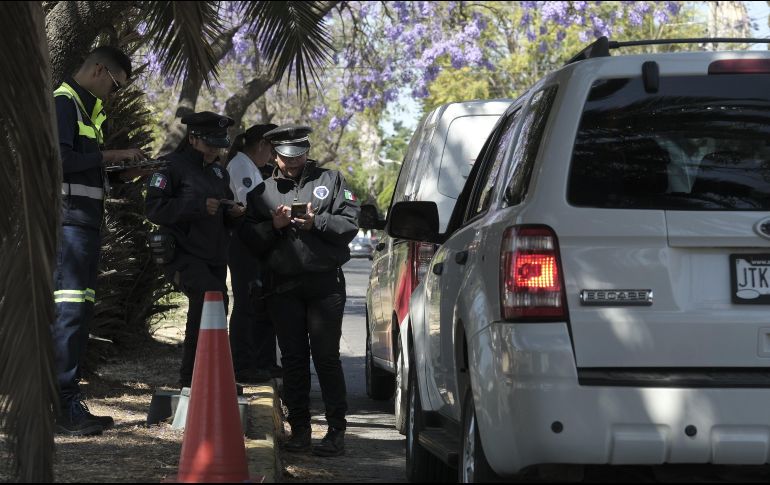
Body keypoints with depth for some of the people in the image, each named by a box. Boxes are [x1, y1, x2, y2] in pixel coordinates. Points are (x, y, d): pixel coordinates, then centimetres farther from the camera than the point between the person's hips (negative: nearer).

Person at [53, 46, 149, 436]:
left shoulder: (86, 110, 23)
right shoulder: (63, 103, -7)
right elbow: (60, 159, -21)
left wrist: (127, 174, 12)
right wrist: (112, 155, -14)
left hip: (84, 224, 10)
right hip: (68, 223, -10)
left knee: (77, 313, 8)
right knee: (70, 311, -12)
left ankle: (66, 406, 10)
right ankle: (66, 407, -14)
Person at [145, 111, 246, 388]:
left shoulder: (219, 172, 21)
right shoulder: (172, 166, -2)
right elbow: (154, 209, -11)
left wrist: (233, 213, 6)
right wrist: (198, 206, -19)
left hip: (215, 259, 8)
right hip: (184, 255, -8)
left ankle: (190, 381, 19)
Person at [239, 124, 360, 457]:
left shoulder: (330, 180, 8)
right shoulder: (261, 193, 14)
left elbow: (350, 225, 0)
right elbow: (248, 239, 9)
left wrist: (316, 222, -14)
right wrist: (274, 225, -8)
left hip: (325, 283, -3)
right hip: (283, 288, 3)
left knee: (326, 357, -6)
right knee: (293, 359, 4)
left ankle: (337, 431, -4)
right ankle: (299, 429, 11)